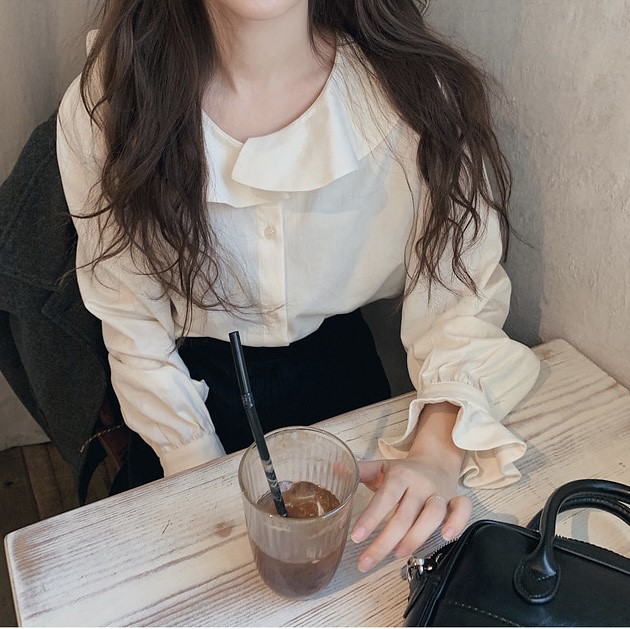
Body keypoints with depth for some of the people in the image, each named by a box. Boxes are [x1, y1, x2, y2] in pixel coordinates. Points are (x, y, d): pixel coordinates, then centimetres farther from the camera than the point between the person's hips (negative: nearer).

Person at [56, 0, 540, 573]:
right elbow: (136, 330, -12)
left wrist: (437, 453, -32)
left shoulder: (419, 96, -24)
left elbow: (459, 295, -15)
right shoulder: (103, 109, -22)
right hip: (191, 390, 0)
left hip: (338, 368, 1)